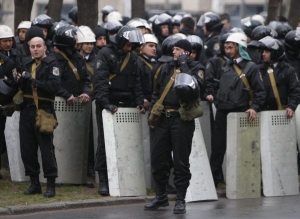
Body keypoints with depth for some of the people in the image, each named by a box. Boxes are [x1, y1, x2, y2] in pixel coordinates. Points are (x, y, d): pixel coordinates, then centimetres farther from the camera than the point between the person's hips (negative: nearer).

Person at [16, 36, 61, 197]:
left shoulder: (51, 64, -4)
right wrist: (20, 81, -5)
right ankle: (34, 183, 16)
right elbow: (23, 88, 16)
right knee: (27, 148, 6)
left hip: (43, 111, -7)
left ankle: (51, 185, 1)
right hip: (27, 110, 7)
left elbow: (55, 86, -18)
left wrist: (33, 81, -20)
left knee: (46, 149, -5)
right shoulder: (28, 65, 17)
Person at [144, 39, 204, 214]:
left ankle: (181, 200, 4)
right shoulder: (167, 67, 16)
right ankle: (161, 196, 21)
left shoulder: (195, 68, 0)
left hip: (182, 119, -5)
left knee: (181, 160, -4)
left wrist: (183, 65, -14)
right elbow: (157, 91, 20)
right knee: (158, 158, 7)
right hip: (164, 118, 5)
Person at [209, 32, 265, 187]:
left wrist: (254, 107, -17)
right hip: (222, 112, 5)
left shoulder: (250, 67, -5)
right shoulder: (226, 65, 12)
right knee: (217, 147, 2)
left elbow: (260, 91, -6)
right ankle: (212, 181, 4)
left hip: (240, 113, -5)